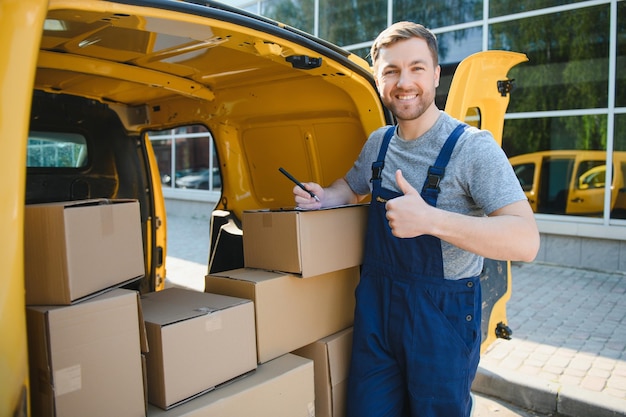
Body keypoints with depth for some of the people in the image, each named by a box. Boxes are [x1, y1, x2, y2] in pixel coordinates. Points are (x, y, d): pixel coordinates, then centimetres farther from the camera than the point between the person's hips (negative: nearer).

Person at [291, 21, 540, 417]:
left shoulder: (473, 146, -15)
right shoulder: (379, 143, 4)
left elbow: (526, 241, -24)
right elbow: (351, 186, 24)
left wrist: (429, 220, -35)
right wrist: (323, 199, 1)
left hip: (443, 317, -5)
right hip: (375, 309, 5)